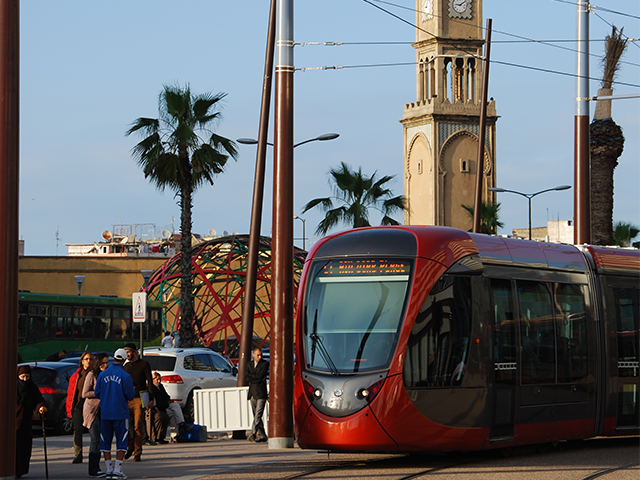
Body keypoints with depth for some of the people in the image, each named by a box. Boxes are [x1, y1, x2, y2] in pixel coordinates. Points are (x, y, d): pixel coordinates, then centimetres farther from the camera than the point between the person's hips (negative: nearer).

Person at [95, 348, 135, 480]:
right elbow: (130, 396, -8)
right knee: (121, 441, 3)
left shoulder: (103, 374, 1)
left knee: (105, 441, 10)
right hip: (120, 413, -3)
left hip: (105, 413, 3)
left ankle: (109, 469, 10)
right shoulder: (125, 376, -10)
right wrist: (133, 390, 14)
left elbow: (97, 393, 5)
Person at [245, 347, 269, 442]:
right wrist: (259, 379, -7)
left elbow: (260, 375, -15)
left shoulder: (265, 363, -1)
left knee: (258, 415, -14)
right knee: (256, 416, 8)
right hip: (252, 393, 6)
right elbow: (246, 378, 0)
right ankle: (262, 435, 14)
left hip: (261, 393, -6)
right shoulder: (249, 364, 13)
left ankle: (253, 433, -20)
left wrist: (251, 376, -4)